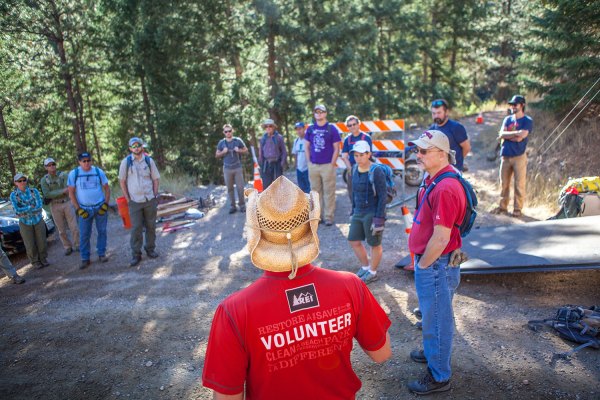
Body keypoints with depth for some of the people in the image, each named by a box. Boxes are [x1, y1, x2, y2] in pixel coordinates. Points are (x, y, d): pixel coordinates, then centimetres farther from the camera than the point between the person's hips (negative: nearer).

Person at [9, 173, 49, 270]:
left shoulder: (34, 191, -7)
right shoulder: (13, 195, -9)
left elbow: (39, 205, -17)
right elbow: (17, 210, -19)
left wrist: (24, 210, -18)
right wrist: (32, 206, -18)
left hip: (38, 221, 1)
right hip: (25, 223, -1)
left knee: (42, 242, 8)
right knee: (30, 245, 6)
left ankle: (43, 258, 31)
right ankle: (35, 261, 27)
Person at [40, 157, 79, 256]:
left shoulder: (64, 175, -3)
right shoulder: (44, 180, -2)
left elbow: (68, 190, -15)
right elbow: (47, 195, -15)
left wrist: (54, 194, -20)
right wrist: (62, 191, -22)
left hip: (67, 203, 0)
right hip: (55, 206, 0)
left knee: (74, 227, -1)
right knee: (62, 229, 7)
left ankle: (77, 246, 14)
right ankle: (68, 247, 22)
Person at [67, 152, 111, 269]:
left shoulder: (98, 171, 1)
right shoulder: (73, 174, -2)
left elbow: (107, 188, 6)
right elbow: (71, 193, 0)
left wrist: (105, 204, -5)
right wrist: (78, 209, -7)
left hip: (100, 207, 1)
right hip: (84, 209, -1)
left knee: (102, 231, 6)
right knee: (84, 235, 1)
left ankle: (101, 254, 18)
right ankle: (85, 259, 10)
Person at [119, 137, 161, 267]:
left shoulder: (149, 160, 3)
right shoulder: (126, 162, -1)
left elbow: (156, 179, 8)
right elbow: (122, 181, 2)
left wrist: (155, 196, 2)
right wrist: (127, 199, -2)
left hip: (150, 200, 2)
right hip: (135, 202, -2)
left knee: (151, 226, 9)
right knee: (136, 228, -1)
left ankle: (150, 249, 24)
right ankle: (136, 254, 9)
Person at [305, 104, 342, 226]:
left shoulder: (332, 128, -1)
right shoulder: (310, 129, 9)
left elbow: (336, 148, -1)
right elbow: (307, 147, 14)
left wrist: (332, 164, -7)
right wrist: (310, 161, 5)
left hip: (327, 165, -4)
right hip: (313, 165, 4)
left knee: (329, 192, -1)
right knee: (316, 192, 10)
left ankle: (328, 217, 4)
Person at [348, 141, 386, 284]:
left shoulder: (376, 172, -17)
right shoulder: (354, 170, 4)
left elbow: (383, 196, -16)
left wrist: (379, 219, -18)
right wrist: (353, 212, 17)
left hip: (372, 214, -7)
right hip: (358, 213, 7)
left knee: (375, 244, 8)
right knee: (354, 241, 13)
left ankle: (372, 272, 27)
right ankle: (365, 266, 34)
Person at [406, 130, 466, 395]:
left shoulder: (445, 188, -26)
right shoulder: (433, 179, 6)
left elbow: (441, 238, -27)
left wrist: (422, 265, -14)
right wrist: (421, 263, 16)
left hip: (436, 264, -10)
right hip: (429, 261, 10)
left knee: (436, 319, 7)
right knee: (432, 315, 27)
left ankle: (439, 377, 25)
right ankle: (433, 352, 50)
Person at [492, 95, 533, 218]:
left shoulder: (527, 121, -2)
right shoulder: (507, 119, 14)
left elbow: (519, 138, -14)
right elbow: (502, 134, -1)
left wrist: (506, 135, -4)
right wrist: (515, 133, -12)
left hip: (519, 156, -5)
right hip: (505, 156, 5)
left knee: (519, 184, -2)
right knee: (504, 183, 9)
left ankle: (518, 209, 7)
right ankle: (503, 206, 19)